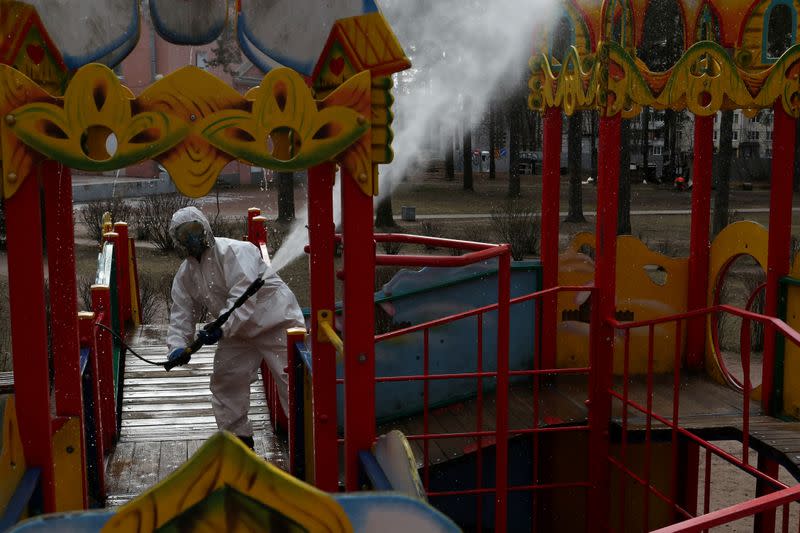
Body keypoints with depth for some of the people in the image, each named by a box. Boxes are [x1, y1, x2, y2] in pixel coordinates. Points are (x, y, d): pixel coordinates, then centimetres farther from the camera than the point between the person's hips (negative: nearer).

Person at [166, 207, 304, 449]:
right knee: (224, 380, 9)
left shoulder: (235, 252, -22)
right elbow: (182, 313, 2)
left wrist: (222, 328, -42)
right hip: (237, 331, 8)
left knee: (291, 379, -12)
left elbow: (244, 296, -32)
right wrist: (177, 346, -17)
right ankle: (238, 438, 23)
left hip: (276, 321, -8)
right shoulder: (184, 275, 4)